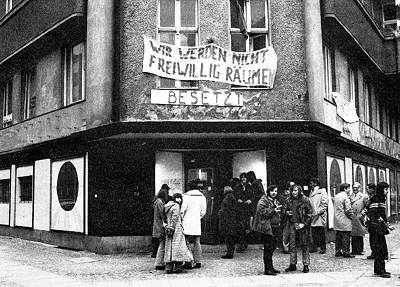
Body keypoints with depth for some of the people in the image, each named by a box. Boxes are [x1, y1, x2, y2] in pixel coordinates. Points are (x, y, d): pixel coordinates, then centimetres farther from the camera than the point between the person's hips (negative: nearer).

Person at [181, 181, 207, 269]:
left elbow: (183, 209, -11)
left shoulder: (187, 195, -9)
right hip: (197, 223, 5)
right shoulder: (202, 196, 7)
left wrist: (181, 219, 1)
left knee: (189, 243, -1)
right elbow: (203, 211, 8)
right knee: (197, 242, 11)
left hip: (188, 223, -5)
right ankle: (198, 262, 13)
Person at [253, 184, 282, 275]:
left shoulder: (275, 201, 20)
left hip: (274, 228, 9)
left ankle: (270, 267, 25)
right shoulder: (263, 201, -10)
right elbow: (261, 211, -24)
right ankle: (267, 269, 0)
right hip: (266, 228, -9)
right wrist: (273, 210, -26)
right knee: (268, 248, -6)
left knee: (272, 247, 14)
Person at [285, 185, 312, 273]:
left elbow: (310, 213, -6)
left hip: (302, 225, -5)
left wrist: (304, 224, -13)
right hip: (292, 224, 5)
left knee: (304, 245, 2)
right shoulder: (290, 200, 10)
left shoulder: (305, 199, -5)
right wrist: (287, 212, 1)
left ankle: (306, 265, 10)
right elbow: (287, 210, 25)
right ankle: (292, 264, 15)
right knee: (292, 244, 6)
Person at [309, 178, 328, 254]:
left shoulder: (322, 191, -3)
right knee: (314, 232, 6)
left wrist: (319, 211, -15)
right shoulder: (311, 192, 19)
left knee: (321, 233, -3)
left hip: (320, 215, -6)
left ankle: (323, 248, 3)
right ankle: (314, 247, 13)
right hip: (313, 215, 6)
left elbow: (325, 203, -9)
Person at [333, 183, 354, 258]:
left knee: (338, 236, 13)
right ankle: (346, 252, 0)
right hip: (344, 220, -8)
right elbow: (348, 209, -17)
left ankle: (338, 251, 17)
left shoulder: (336, 196, 13)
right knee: (346, 236, -2)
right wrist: (351, 216, -4)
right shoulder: (345, 196, -13)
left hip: (337, 219, 8)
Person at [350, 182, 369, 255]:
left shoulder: (364, 196, 2)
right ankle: (354, 250, 11)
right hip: (351, 218, 4)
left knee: (360, 235, -1)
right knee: (353, 235, 5)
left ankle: (359, 250, 5)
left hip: (359, 218, -3)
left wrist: (362, 213, -10)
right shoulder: (350, 197, 14)